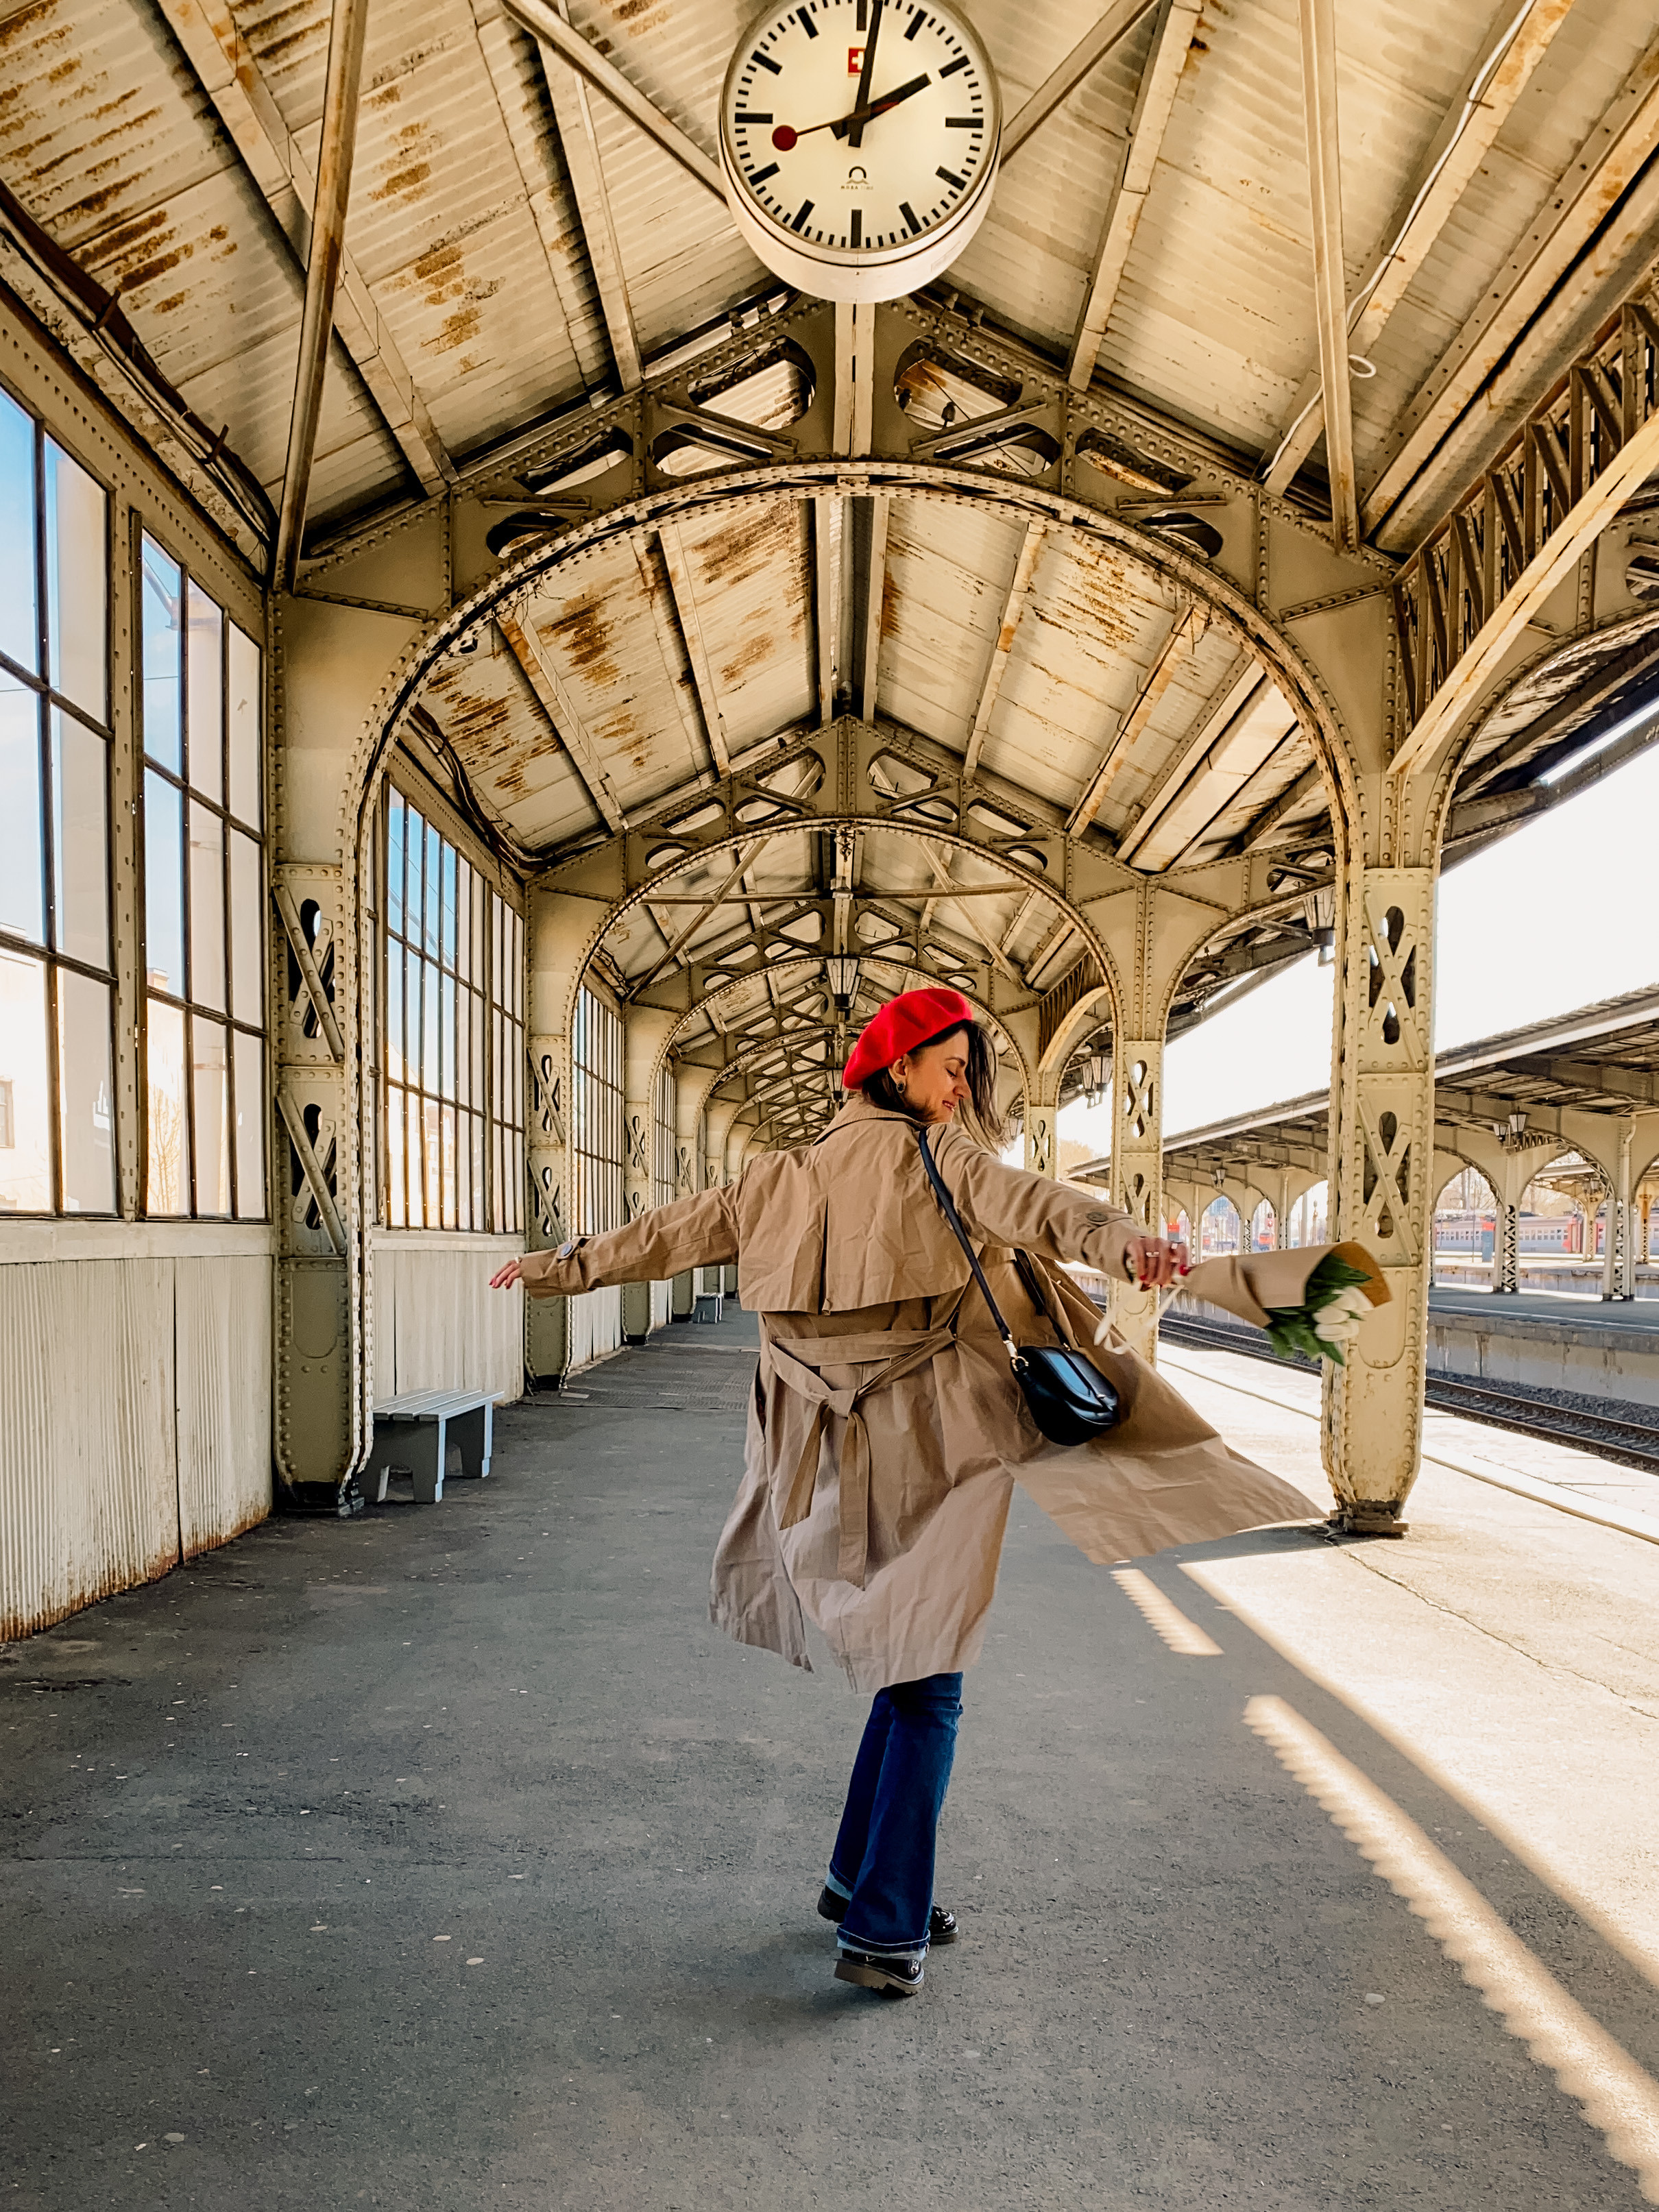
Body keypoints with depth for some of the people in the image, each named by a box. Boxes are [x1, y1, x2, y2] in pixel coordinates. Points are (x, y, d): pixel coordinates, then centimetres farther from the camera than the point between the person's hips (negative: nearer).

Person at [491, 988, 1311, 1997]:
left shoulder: (790, 1173, 12)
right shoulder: (935, 1153, -4)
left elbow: (675, 1231, 18)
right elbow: (1019, 1200, -23)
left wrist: (560, 1266, 29)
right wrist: (1121, 1237, -39)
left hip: (833, 1456, 6)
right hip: (930, 1440, -6)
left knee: (909, 1665, 21)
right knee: (929, 1686, 4)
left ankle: (863, 1879, 29)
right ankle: (884, 1929, 5)